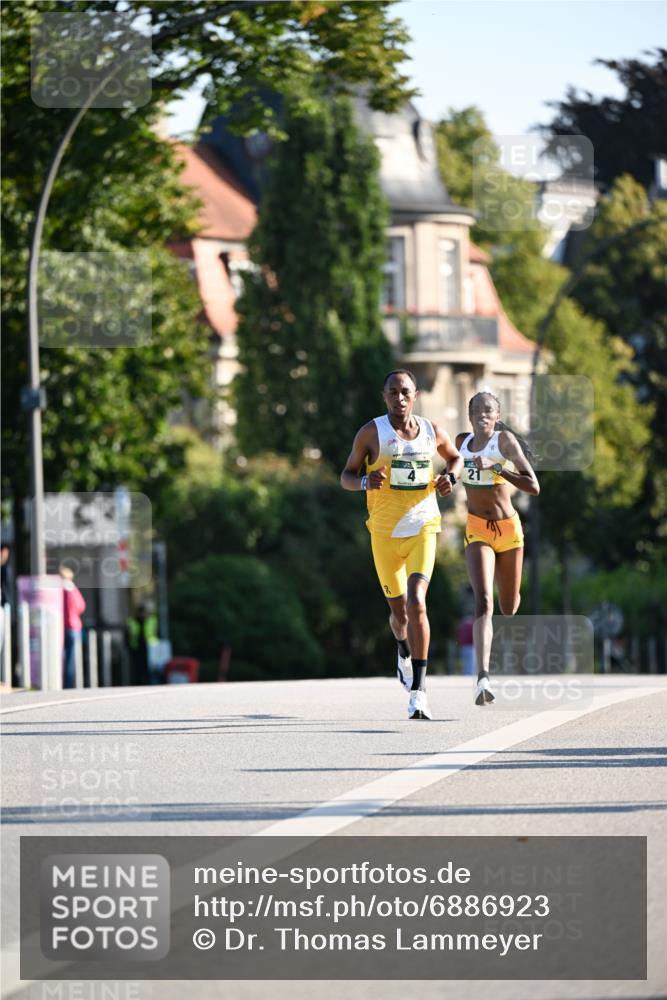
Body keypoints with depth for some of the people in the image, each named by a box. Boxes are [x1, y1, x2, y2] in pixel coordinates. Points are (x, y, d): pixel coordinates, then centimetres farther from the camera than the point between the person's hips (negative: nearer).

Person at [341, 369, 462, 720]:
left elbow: (455, 457, 23)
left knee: (416, 603, -18)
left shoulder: (432, 432, 3)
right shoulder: (371, 432, -4)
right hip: (385, 532, 0)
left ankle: (418, 692, -20)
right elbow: (346, 476, 1)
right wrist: (365, 481, -21)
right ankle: (404, 651, 49)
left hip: (423, 527, 0)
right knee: (399, 610, 10)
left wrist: (450, 477, 1)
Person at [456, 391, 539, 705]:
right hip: (477, 530, 1)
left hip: (509, 529, -1)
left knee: (508, 607, 15)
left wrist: (496, 467, -29)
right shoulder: (462, 441, 3)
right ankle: (483, 677, -32)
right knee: (483, 602, -20)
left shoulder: (505, 440, -10)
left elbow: (534, 487, -21)